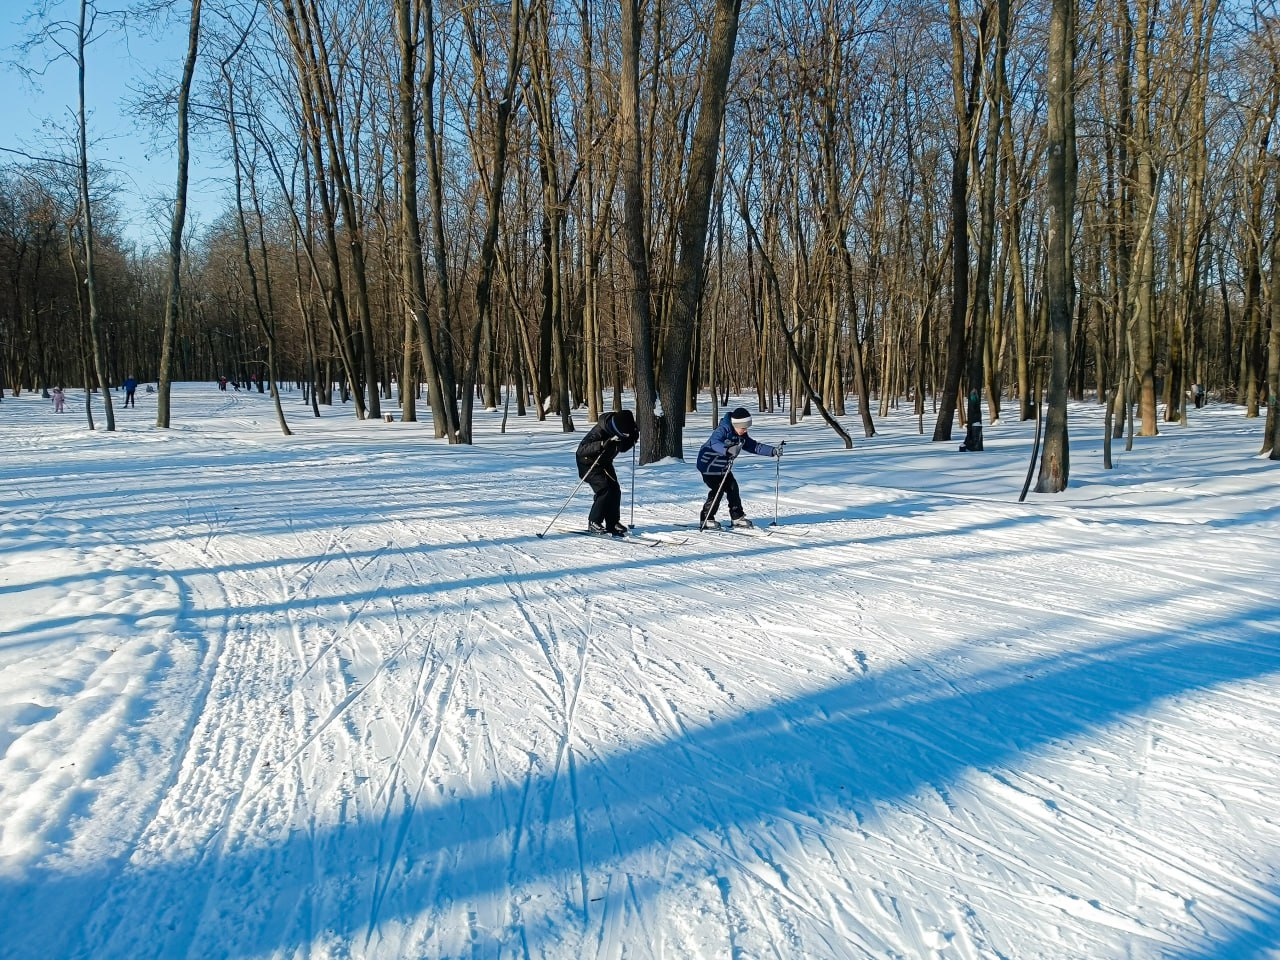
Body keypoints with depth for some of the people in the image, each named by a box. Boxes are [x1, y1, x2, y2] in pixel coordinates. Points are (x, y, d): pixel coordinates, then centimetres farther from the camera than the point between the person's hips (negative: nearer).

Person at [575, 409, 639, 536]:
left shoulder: (621, 430, -11)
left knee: (615, 490, 0)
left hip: (605, 463, 8)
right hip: (589, 463, -7)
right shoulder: (599, 431, -34)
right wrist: (603, 444, -51)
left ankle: (613, 523, 11)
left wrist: (633, 438, -14)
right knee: (604, 489, -19)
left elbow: (623, 448, 6)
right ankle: (594, 523, -8)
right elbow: (581, 450, -40)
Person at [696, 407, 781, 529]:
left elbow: (754, 446, 2)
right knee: (717, 490, -12)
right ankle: (706, 520, -2)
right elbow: (714, 443, -45)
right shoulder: (723, 430, -26)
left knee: (733, 488, 5)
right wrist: (728, 451, -63)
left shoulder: (742, 436, 0)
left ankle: (737, 517, 17)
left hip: (723, 467, 8)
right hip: (709, 464, -8)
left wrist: (773, 451, -8)